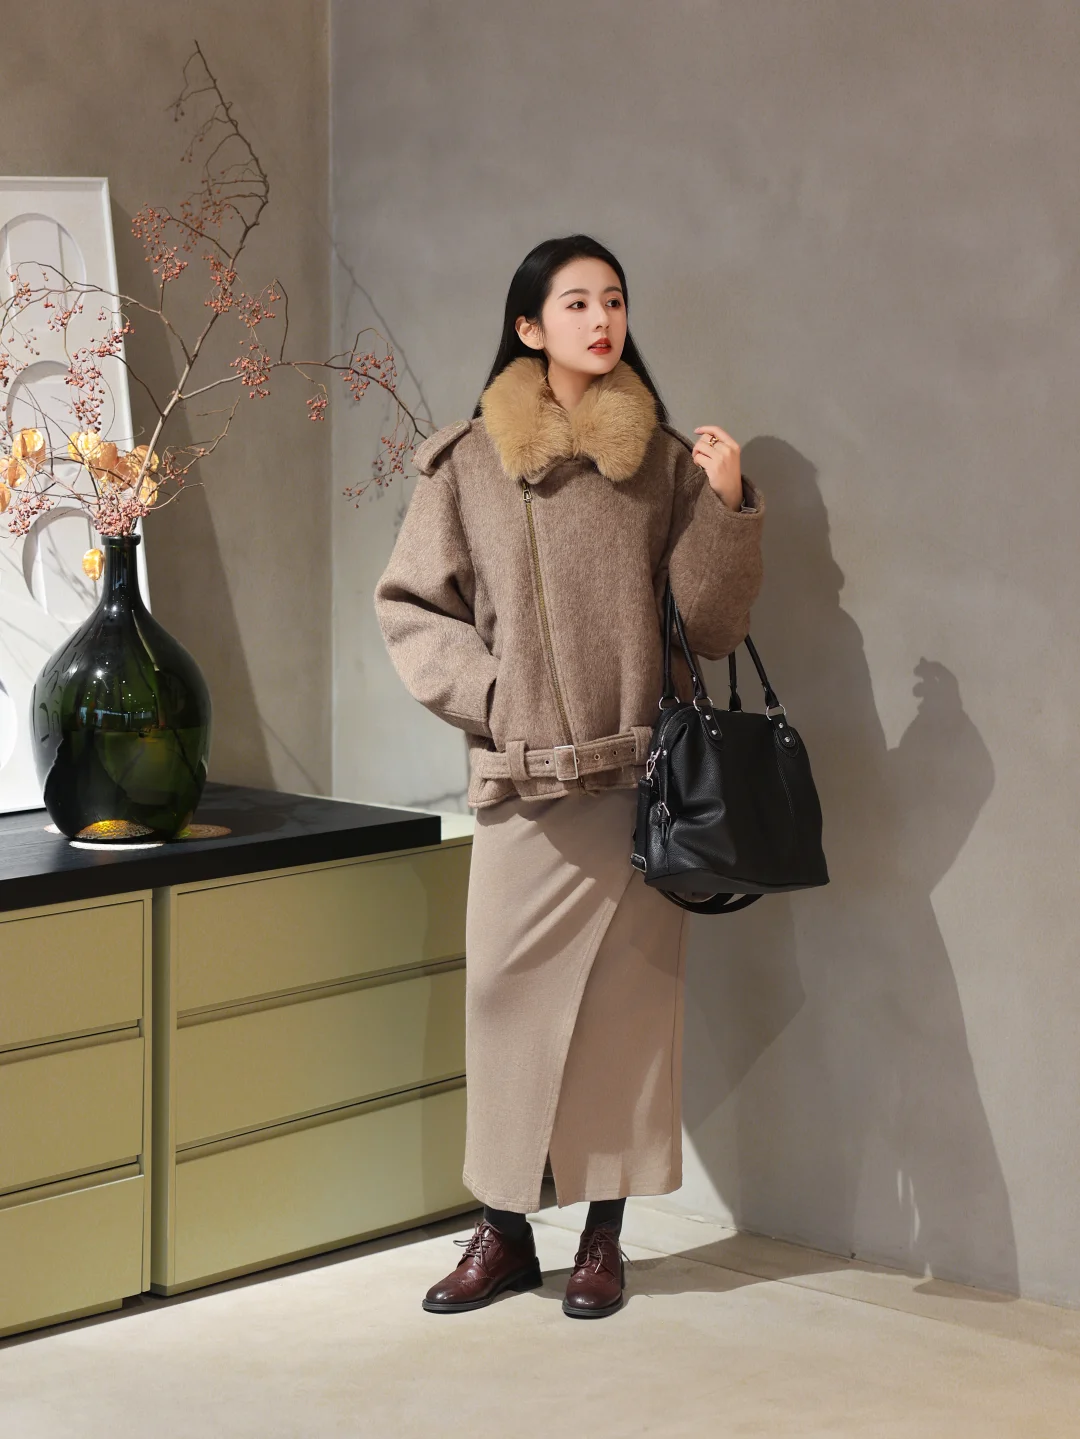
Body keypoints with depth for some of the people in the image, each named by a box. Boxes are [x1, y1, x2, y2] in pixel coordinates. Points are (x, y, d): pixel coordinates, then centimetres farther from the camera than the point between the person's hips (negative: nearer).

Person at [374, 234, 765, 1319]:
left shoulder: (663, 459, 5)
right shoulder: (467, 463, 2)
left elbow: (711, 626, 4)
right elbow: (408, 608, 6)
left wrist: (726, 506, -9)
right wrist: (487, 692, -6)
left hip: (639, 776, 1)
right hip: (522, 783, -1)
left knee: (629, 998, 3)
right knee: (510, 993, 1)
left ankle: (604, 1234, 15)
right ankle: (503, 1229, 15)